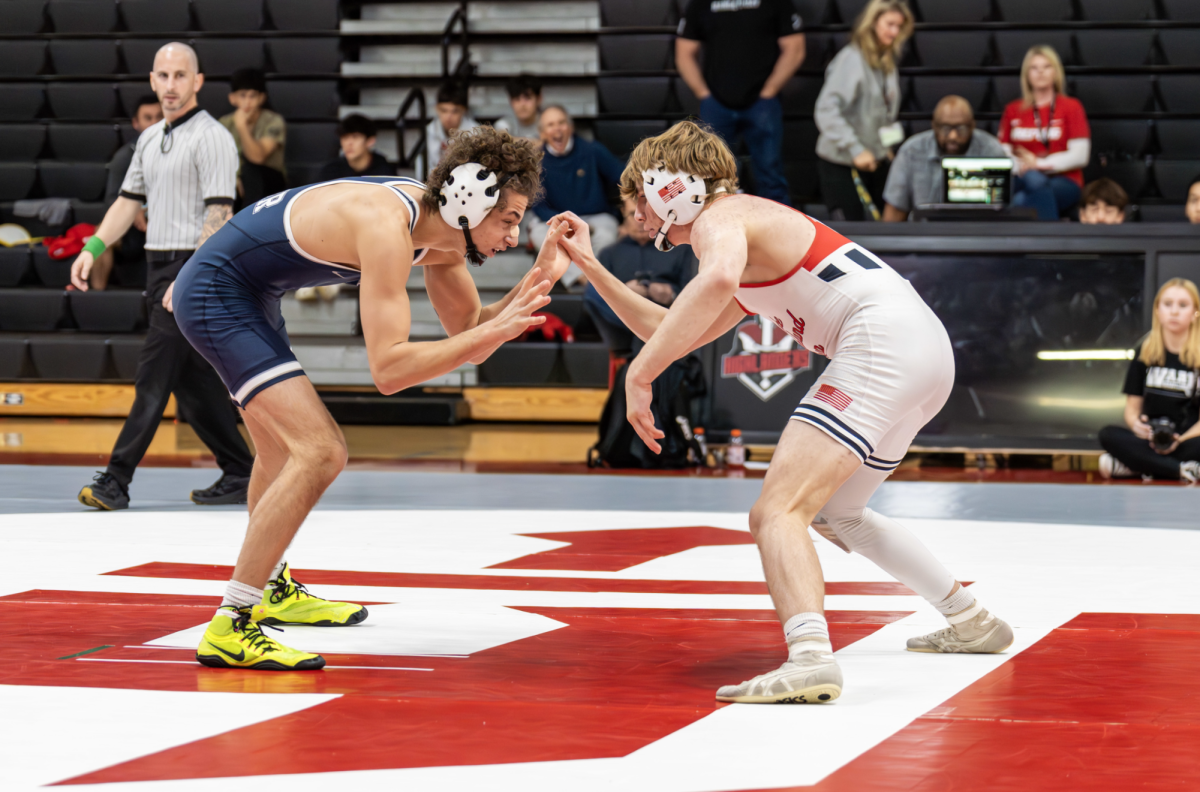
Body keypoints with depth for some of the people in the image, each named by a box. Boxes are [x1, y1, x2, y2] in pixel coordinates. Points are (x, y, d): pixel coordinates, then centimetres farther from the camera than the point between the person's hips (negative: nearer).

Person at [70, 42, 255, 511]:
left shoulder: (212, 138, -10)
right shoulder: (149, 139, 16)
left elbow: (218, 214, -16)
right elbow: (129, 200, 22)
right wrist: (92, 249, 8)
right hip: (160, 265, 8)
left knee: (154, 378, -10)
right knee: (193, 383, 9)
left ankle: (116, 481, -11)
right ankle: (239, 475, 15)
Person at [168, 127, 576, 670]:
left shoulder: (439, 225, -2)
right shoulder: (388, 228, -30)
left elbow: (468, 330, 8)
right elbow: (388, 369, -35)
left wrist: (540, 278, -6)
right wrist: (493, 332, -34)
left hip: (247, 297, 11)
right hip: (217, 299, -11)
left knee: (283, 451, 29)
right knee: (319, 453, -22)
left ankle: (270, 589, 52)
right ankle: (229, 628, -21)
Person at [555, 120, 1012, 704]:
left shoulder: (719, 218, -1)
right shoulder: (750, 239, 30)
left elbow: (717, 279, -27)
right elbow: (673, 333, 36)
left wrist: (639, 373, -28)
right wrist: (590, 266, 34)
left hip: (884, 341, -10)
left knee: (777, 512, -20)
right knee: (833, 511, 30)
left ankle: (811, 657, -42)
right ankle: (971, 622, 36)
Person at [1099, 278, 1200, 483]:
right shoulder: (1145, 352, 10)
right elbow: (1133, 406, 11)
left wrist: (1180, 440, -23)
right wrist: (1136, 424, -14)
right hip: (1149, 441, 3)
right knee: (1108, 435, -27)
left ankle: (1132, 467, -29)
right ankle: (1182, 470, -34)